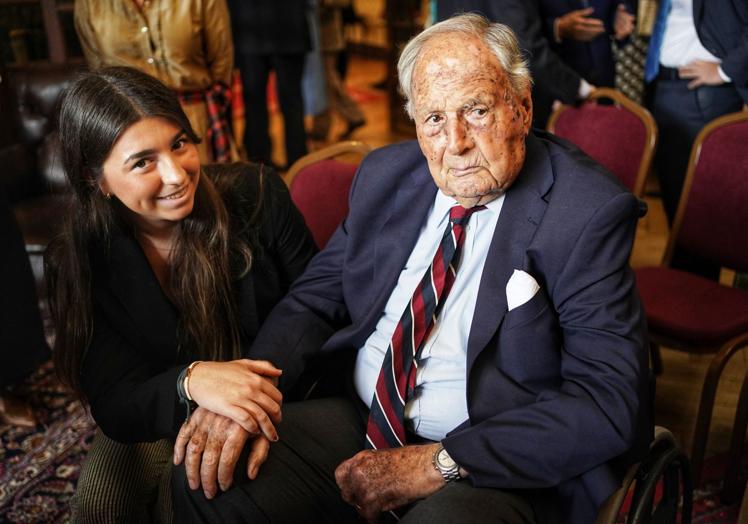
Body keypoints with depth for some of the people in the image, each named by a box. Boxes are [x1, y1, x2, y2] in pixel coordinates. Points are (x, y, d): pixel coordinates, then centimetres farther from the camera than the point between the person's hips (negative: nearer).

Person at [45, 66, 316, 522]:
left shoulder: (257, 196, -17)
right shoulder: (78, 264, -15)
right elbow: (115, 407, -18)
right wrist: (190, 381, -41)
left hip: (272, 403, 0)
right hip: (160, 422, 1)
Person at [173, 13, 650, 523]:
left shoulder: (590, 212, -14)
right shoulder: (386, 175, 3)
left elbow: (608, 398, -18)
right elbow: (315, 299, 7)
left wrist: (442, 463, -21)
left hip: (492, 459, -4)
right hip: (362, 421, 5)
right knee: (205, 482, -11)